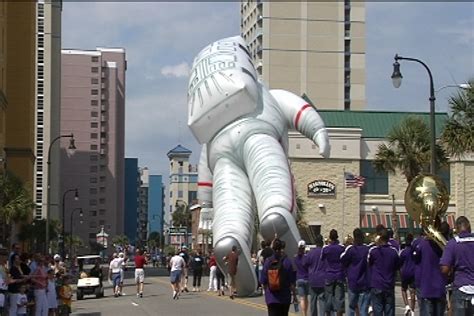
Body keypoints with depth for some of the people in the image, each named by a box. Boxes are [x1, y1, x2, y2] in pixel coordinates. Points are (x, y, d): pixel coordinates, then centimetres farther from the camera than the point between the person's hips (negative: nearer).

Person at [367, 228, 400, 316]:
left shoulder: (373, 250, -8)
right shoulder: (394, 251, 0)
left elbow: (368, 263, 6)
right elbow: (397, 266, 12)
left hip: (376, 286, -2)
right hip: (389, 286, 2)